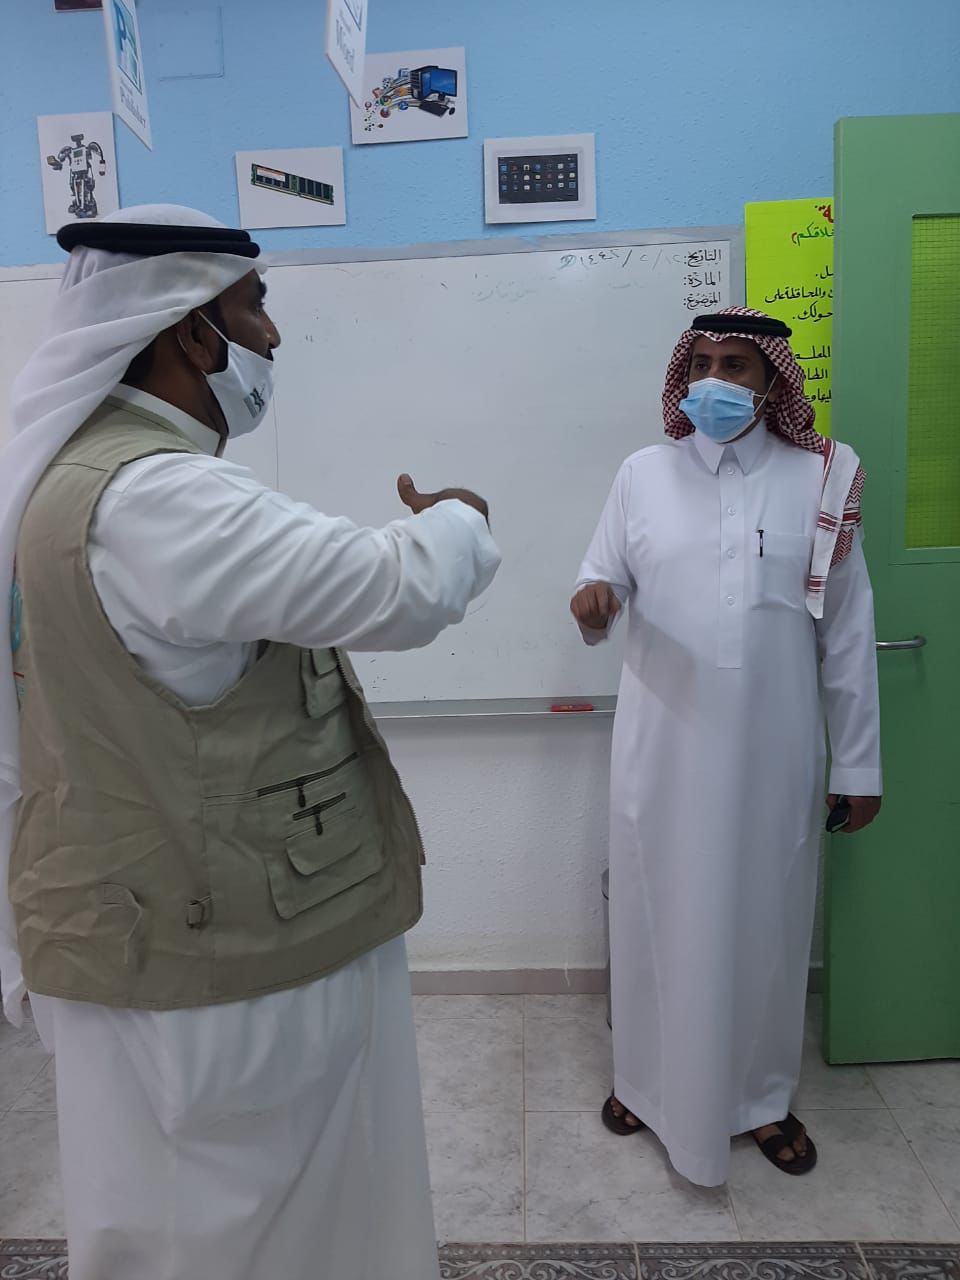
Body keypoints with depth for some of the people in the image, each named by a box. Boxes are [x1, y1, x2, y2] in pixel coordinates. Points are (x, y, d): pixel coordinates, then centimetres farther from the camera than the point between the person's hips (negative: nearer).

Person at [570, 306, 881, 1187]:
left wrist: (859, 762, 2)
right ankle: (649, 1079, 35)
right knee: (659, 912, 11)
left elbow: (847, 631, 1)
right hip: (663, 748, 1)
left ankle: (763, 1097, 36)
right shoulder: (644, 474, 2)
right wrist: (591, 602, -21)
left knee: (767, 919, 13)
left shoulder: (820, 480, 0)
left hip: (773, 752, 0)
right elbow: (602, 582, 5)